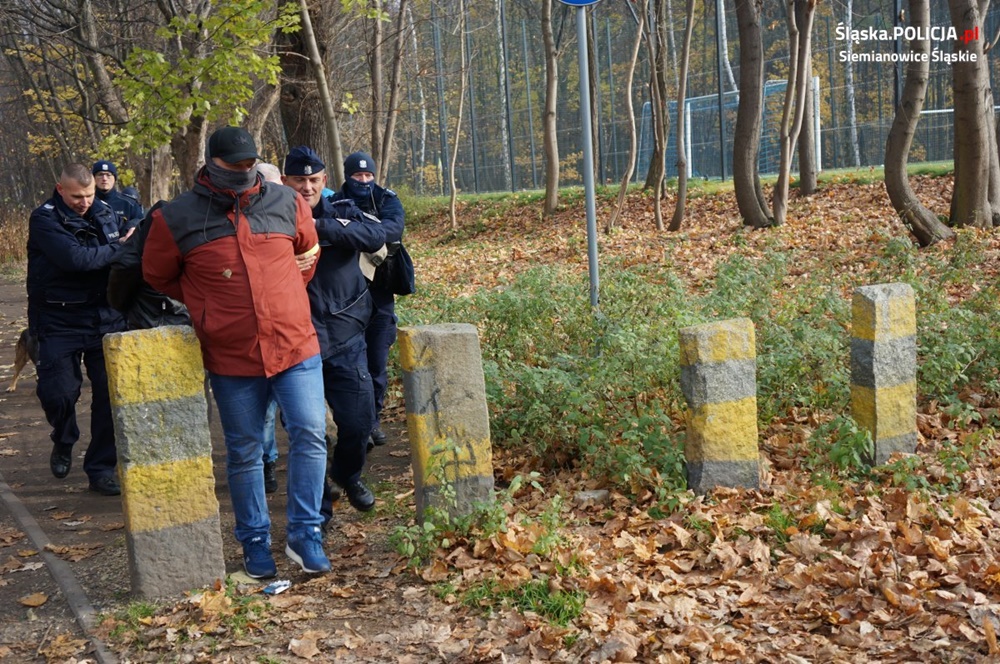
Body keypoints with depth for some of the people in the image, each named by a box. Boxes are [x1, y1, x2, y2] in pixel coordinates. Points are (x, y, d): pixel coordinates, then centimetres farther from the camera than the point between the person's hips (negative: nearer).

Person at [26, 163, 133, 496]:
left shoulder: (104, 212, 6)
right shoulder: (44, 219, -10)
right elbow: (76, 258, -24)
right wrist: (118, 249, -15)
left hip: (107, 319, 4)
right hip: (60, 322, -4)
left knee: (111, 393, 2)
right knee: (57, 392, -3)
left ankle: (102, 468, 15)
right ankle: (63, 442, 32)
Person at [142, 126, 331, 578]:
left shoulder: (287, 204, 0)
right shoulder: (177, 218, -5)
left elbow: (308, 252, 19)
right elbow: (158, 276, 10)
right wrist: (207, 303, 11)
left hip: (296, 346, 1)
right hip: (231, 358, -1)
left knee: (310, 434, -7)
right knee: (244, 453, 9)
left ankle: (304, 535, 6)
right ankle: (255, 544, 24)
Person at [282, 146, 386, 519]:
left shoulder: (342, 213, 3)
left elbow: (376, 236, -17)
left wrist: (322, 227, -27)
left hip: (346, 339, 2)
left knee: (359, 421, 7)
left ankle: (348, 475, 38)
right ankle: (317, 505, 23)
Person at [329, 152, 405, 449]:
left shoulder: (387, 200, 1)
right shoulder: (335, 203, 2)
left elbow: (394, 227, -21)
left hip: (380, 295, 2)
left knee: (378, 363, 8)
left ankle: (373, 422, 21)